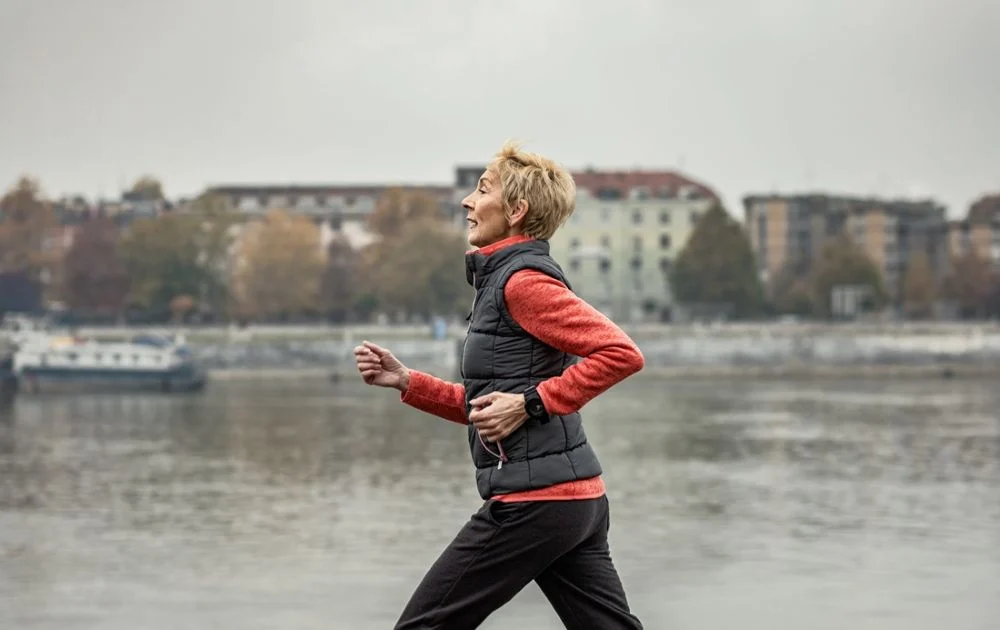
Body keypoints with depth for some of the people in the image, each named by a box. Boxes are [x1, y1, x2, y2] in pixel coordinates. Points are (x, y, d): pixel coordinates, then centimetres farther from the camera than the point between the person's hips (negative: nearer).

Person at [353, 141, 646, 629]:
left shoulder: (523, 280, -11)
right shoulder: (501, 279, 19)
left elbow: (621, 353, -21)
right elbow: (485, 408, 23)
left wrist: (531, 404, -19)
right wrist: (405, 382, 13)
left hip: (534, 498, -10)